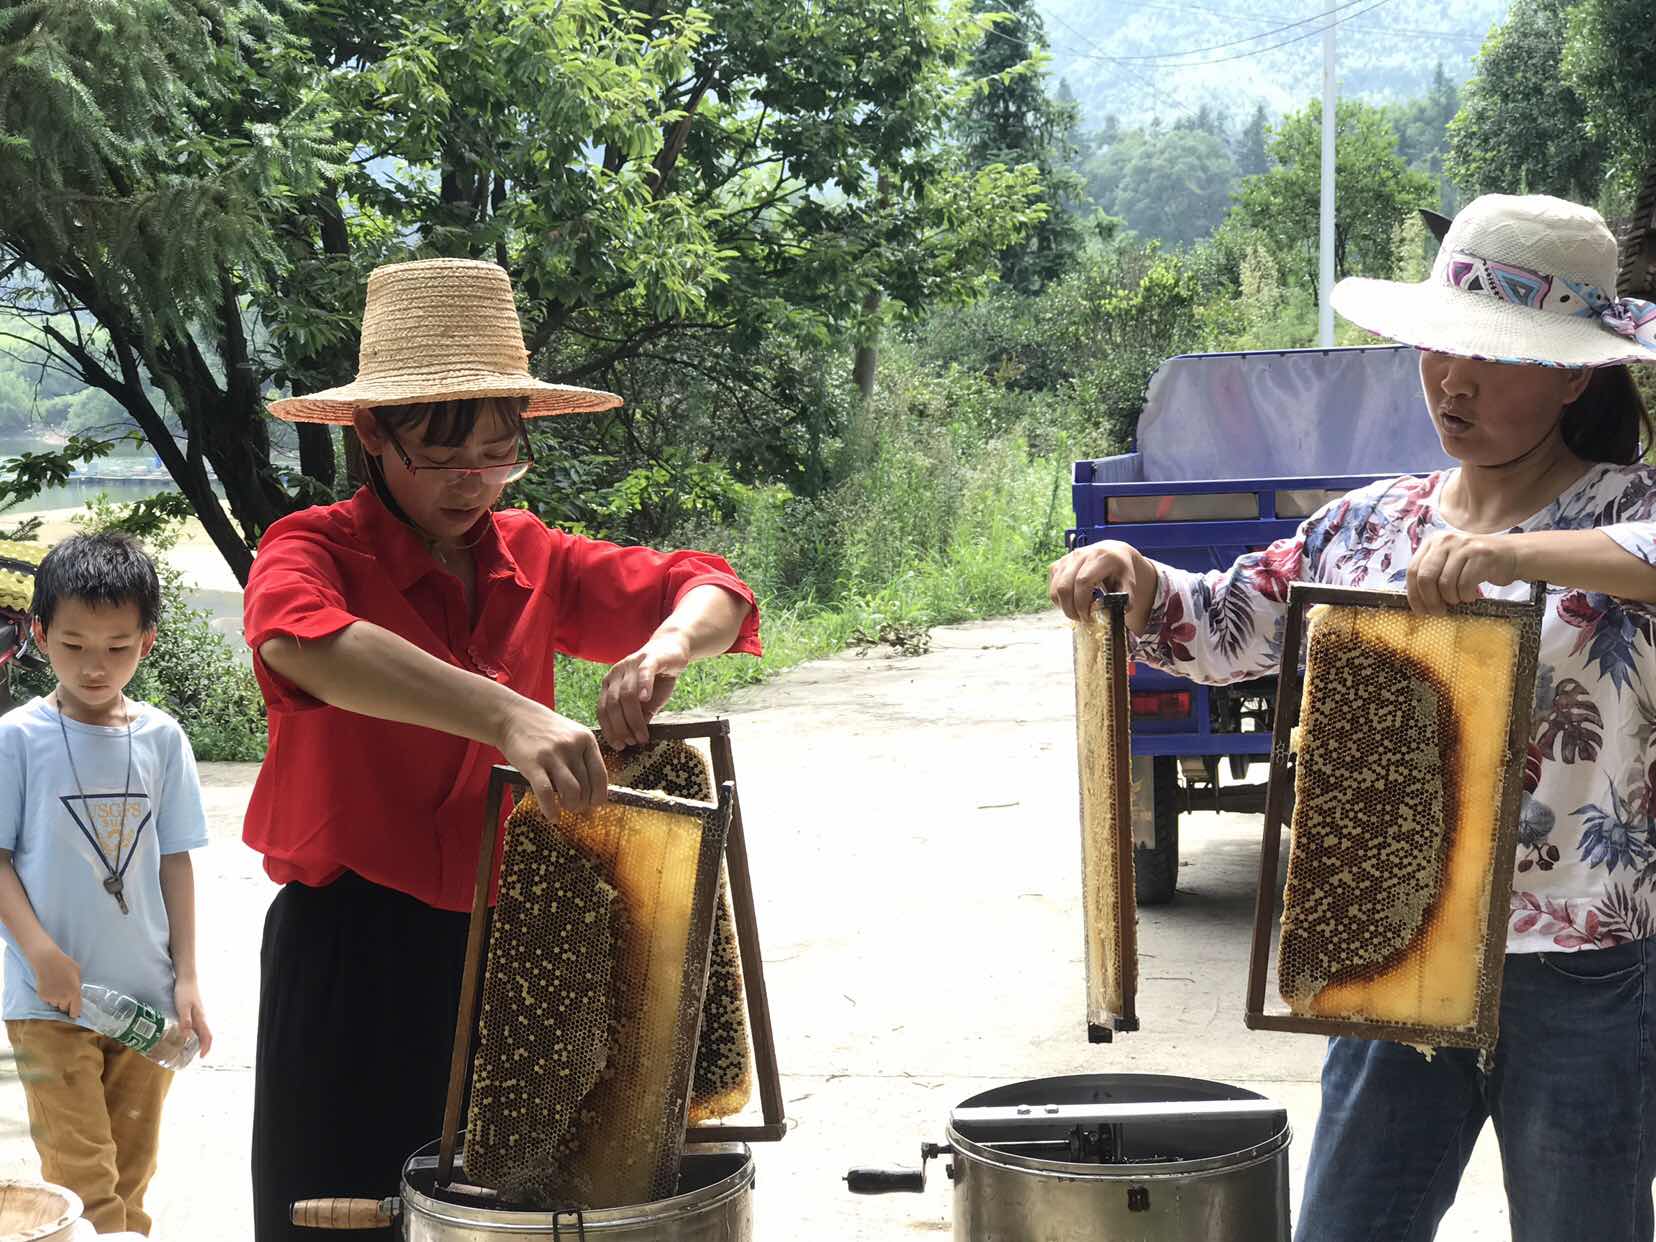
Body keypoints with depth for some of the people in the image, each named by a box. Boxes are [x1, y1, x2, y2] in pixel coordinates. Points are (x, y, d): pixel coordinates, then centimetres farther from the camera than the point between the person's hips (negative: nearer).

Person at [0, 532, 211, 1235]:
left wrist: (185, 975, 3)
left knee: (131, 1171, 12)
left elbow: (174, 861, 7)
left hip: (147, 996, 3)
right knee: (83, 1179, -6)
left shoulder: (161, 738, 3)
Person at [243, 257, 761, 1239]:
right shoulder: (315, 549, -10)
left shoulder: (532, 559, 6)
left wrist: (666, 646, -17)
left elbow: (713, 591, 8)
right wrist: (508, 717, -46)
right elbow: (305, 641, -33)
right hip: (355, 957, -4)